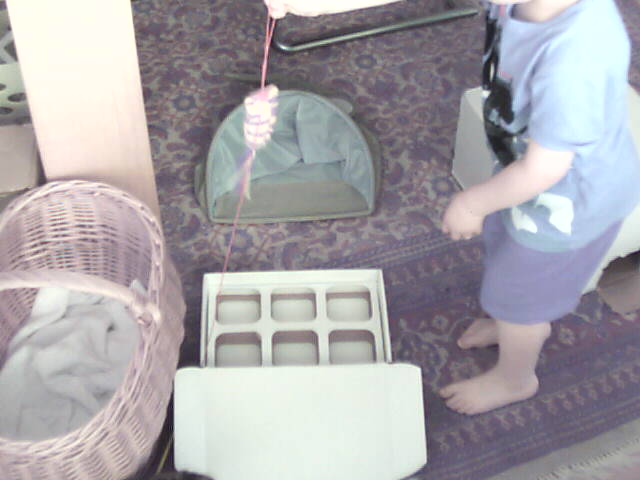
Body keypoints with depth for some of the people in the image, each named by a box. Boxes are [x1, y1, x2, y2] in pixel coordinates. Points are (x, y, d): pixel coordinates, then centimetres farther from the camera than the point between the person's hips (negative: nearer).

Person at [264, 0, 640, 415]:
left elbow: (543, 169, -32)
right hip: (527, 159, 7)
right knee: (504, 241, 32)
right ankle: (534, 325, 64)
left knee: (515, 291, 17)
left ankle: (513, 380, 51)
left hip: (571, 200, -7)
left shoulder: (575, 56, -44)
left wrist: (473, 203, -14)